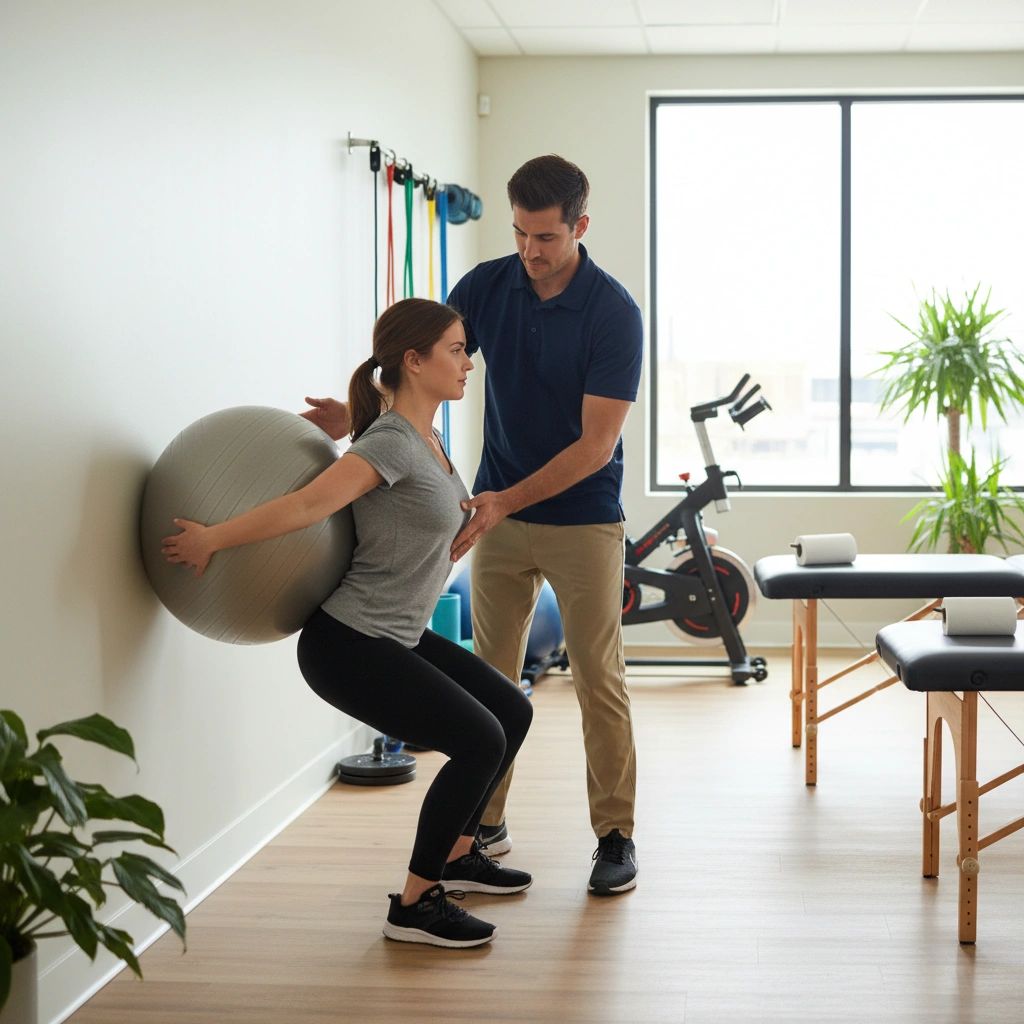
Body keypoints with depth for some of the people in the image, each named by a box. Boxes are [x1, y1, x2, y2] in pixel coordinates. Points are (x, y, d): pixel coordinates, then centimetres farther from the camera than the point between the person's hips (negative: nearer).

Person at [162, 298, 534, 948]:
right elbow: (308, 505, -29)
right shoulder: (393, 443, -20)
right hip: (348, 646, -10)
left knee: (513, 712, 14)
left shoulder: (427, 440, 9)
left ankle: (457, 856, 30)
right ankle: (414, 905, -2)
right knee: (479, 742, -14)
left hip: (400, 637, 10)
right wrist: (211, 540, -27)